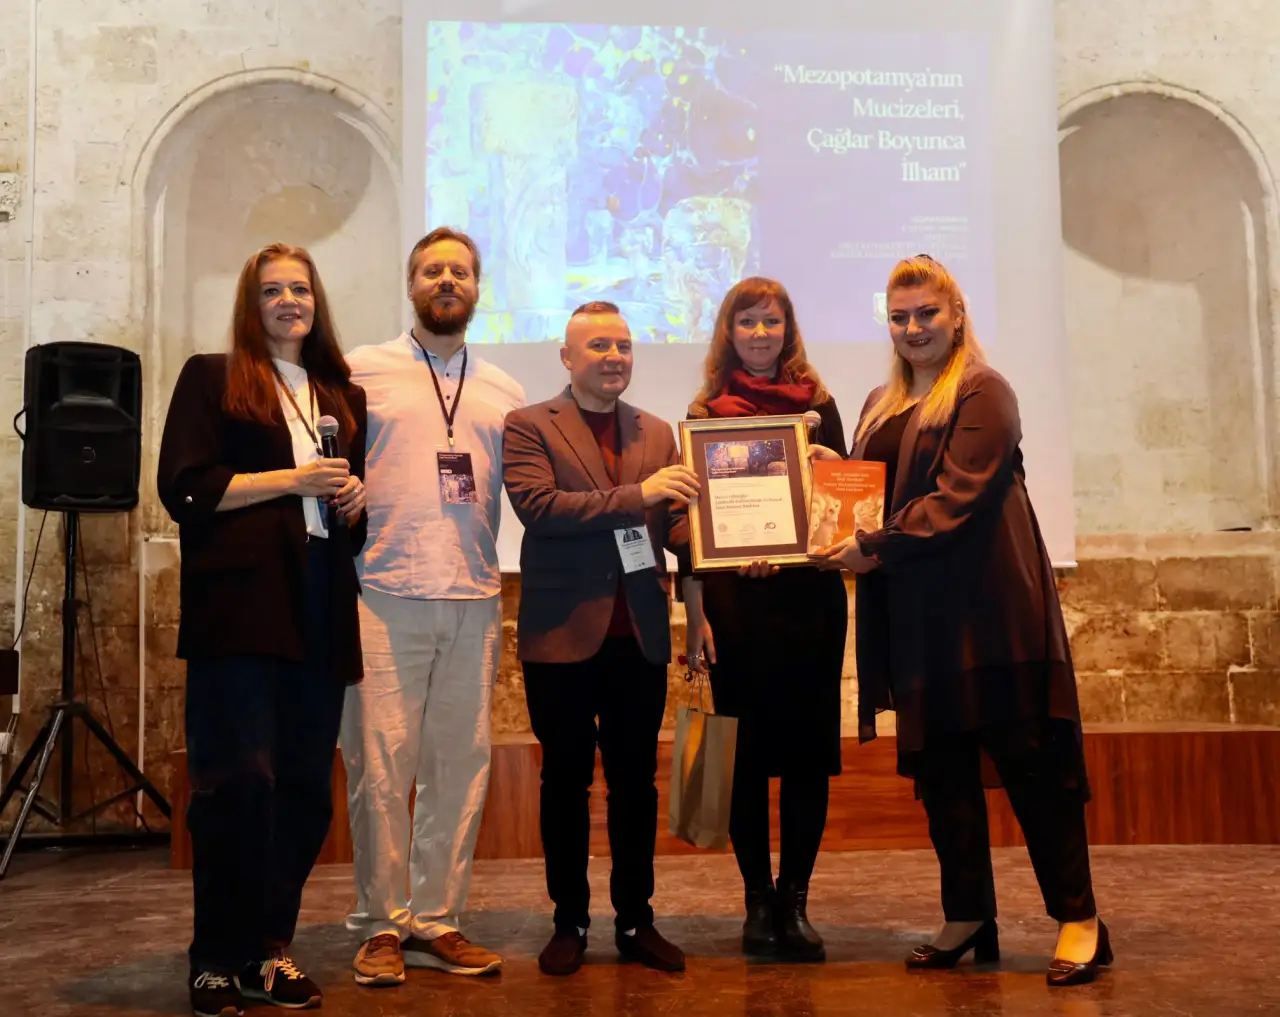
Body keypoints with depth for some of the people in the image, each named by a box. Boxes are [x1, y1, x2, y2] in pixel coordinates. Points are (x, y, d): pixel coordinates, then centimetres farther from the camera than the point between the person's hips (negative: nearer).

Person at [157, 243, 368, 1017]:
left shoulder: (345, 396, 21)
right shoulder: (212, 378, 7)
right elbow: (185, 489, -4)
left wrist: (355, 497, 6)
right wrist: (292, 478, -10)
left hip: (320, 610, 5)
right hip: (242, 606, -5)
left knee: (307, 785, 4)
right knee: (240, 779, -9)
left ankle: (271, 946, 17)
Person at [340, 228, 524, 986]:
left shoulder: (504, 393, 16)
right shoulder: (363, 371, 7)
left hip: (474, 602, 3)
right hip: (385, 595, -3)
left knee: (460, 766, 5)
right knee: (381, 766, -3)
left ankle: (436, 923, 16)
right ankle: (382, 926, 11)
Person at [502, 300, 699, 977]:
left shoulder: (656, 433, 12)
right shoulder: (530, 427, -1)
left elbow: (678, 523, 6)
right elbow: (537, 505, -17)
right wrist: (636, 495, -24)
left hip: (640, 635, 4)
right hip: (563, 635, -3)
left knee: (636, 781, 11)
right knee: (566, 780, 8)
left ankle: (636, 920, 23)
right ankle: (570, 921, 21)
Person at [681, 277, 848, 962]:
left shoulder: (818, 407, 10)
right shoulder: (706, 414, 7)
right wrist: (695, 613, -5)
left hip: (809, 595, 1)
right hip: (734, 600, -1)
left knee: (807, 749, 2)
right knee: (747, 751, 2)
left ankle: (794, 903, 12)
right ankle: (759, 901, 13)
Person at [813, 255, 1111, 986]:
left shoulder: (984, 394, -5)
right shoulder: (882, 406, 17)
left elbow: (957, 497, -16)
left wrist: (876, 547, -20)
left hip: (990, 607, -7)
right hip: (917, 616, 7)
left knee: (1031, 760, -2)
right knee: (940, 769, 8)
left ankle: (1080, 919, 8)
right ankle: (968, 918, 18)